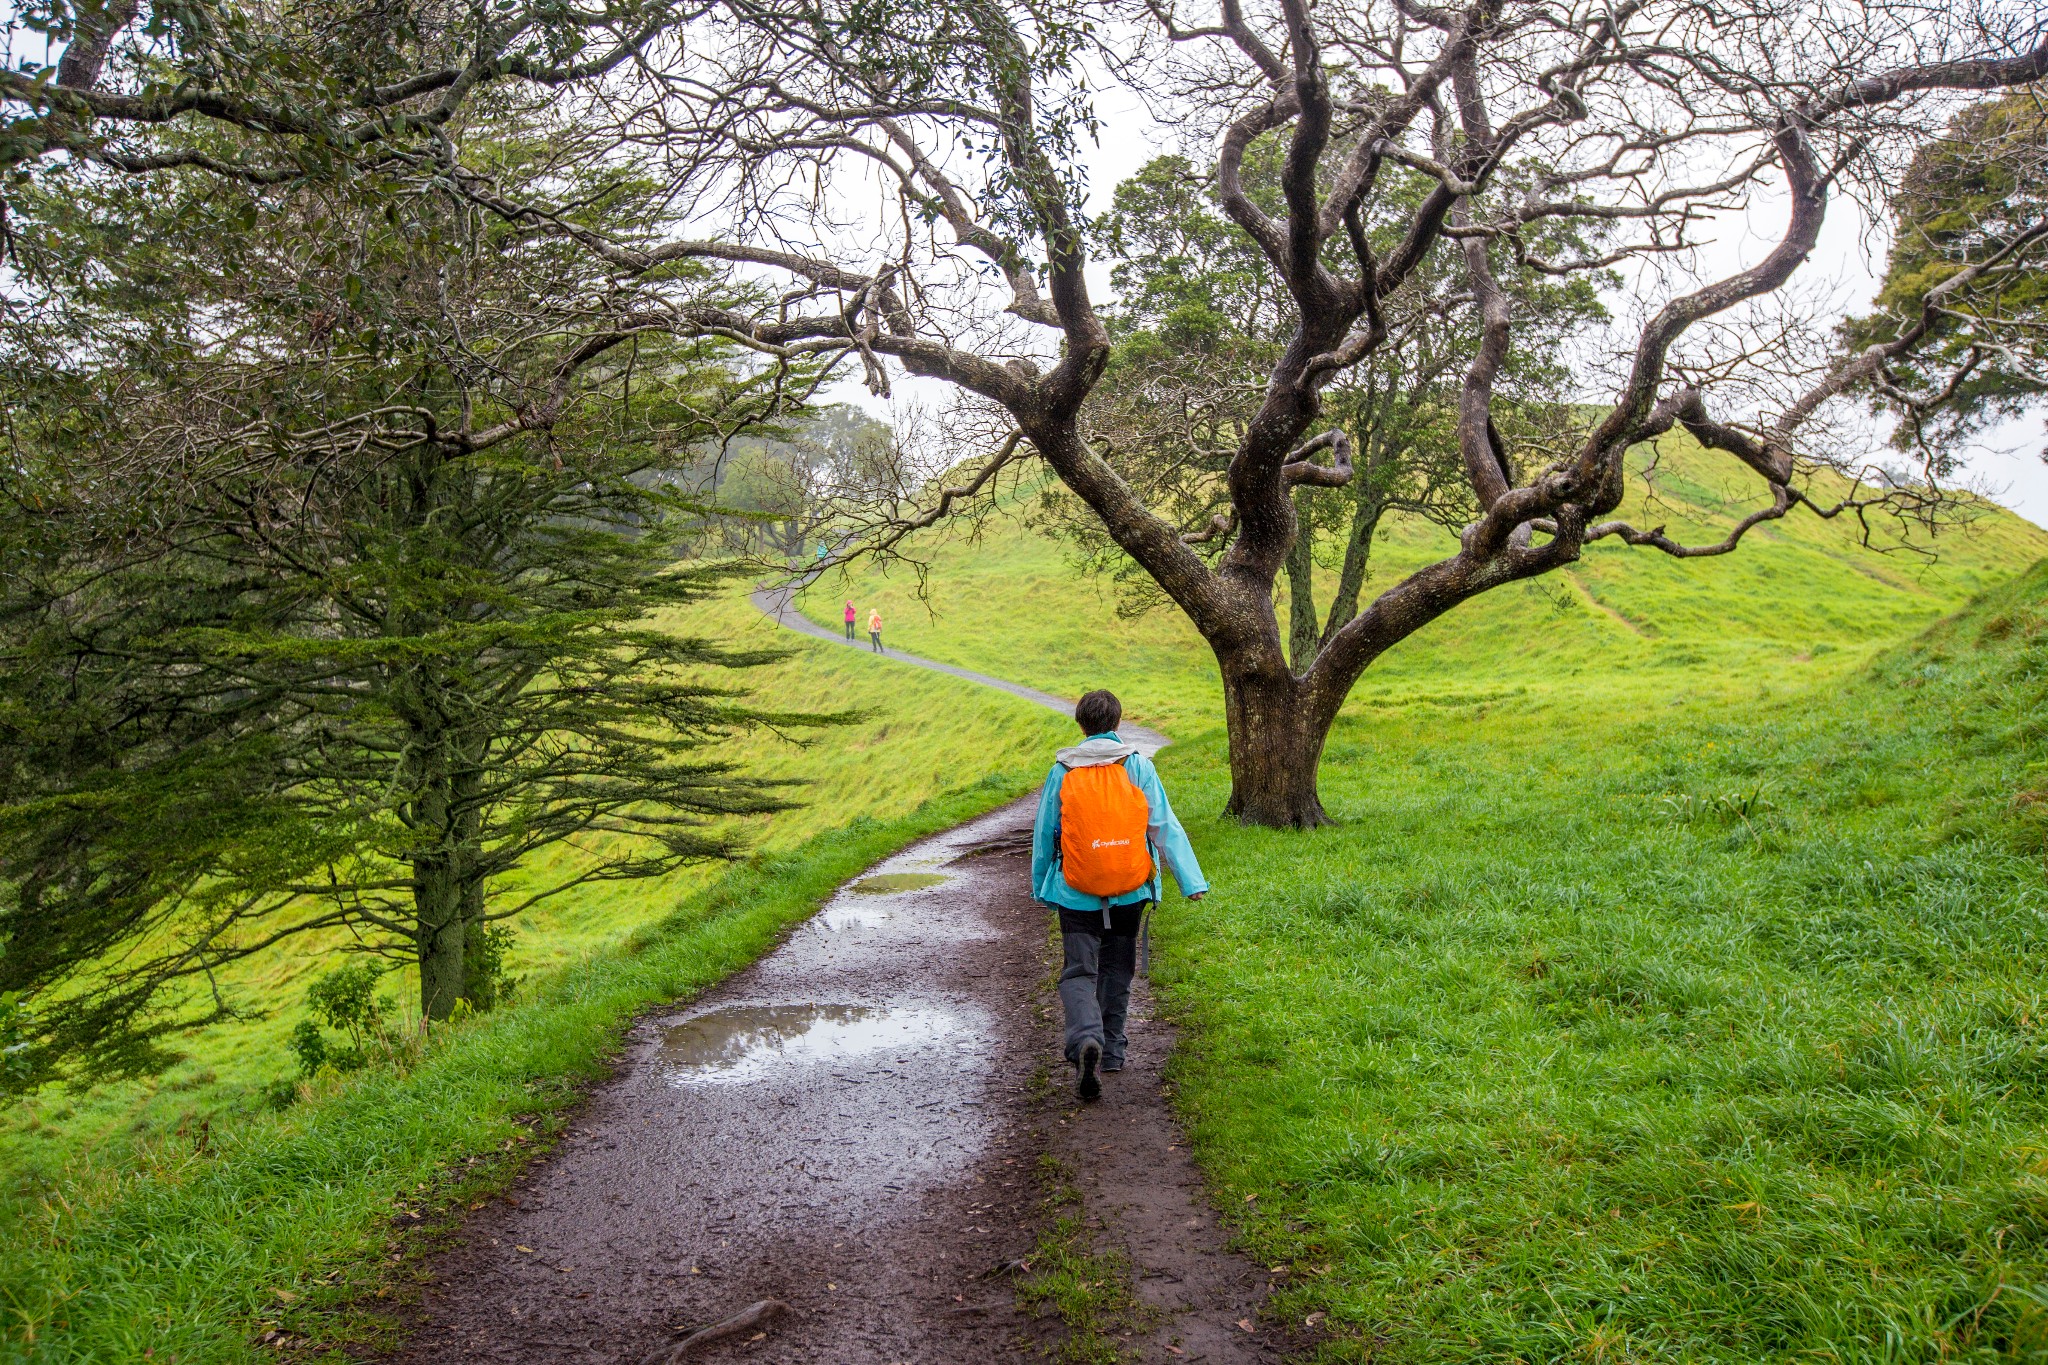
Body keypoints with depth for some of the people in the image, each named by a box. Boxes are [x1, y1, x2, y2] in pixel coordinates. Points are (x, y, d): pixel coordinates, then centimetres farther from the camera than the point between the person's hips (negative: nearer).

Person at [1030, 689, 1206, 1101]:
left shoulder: (1062, 771, -1)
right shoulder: (1139, 766, -1)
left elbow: (1044, 834, 5)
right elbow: (1166, 828, -3)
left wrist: (1040, 886, 18)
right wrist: (1191, 881, -2)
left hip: (1076, 893, -2)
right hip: (1129, 889, 2)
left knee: (1078, 972, 0)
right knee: (1117, 970, 18)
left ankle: (1086, 1038, -26)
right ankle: (1111, 1050, 25)